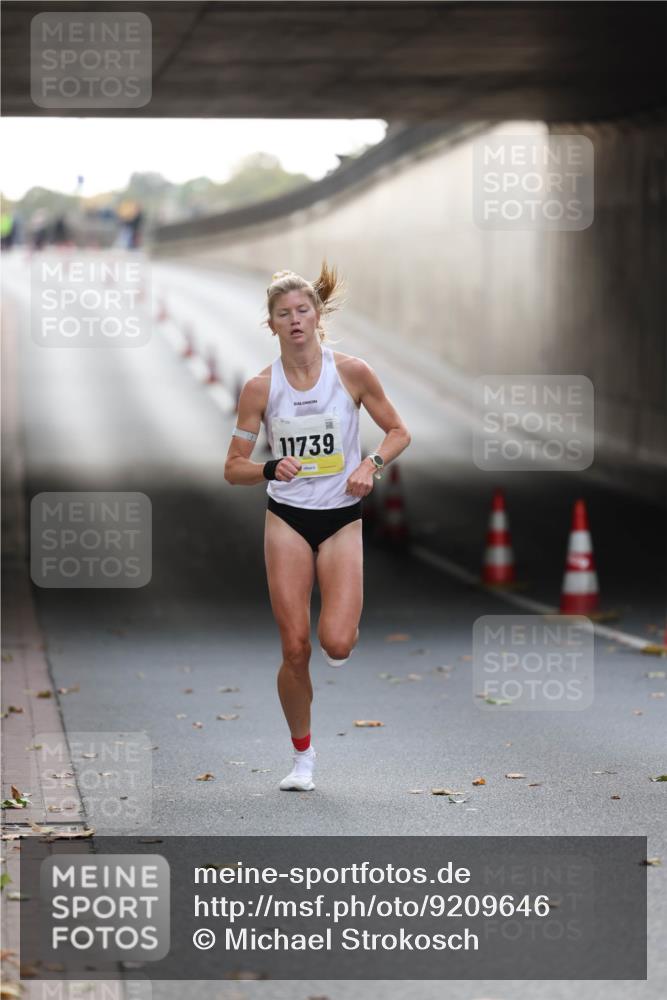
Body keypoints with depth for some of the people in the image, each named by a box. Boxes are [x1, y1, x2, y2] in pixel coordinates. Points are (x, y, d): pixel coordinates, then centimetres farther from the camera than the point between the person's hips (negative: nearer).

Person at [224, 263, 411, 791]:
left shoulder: (352, 371, -6)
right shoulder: (260, 387, -5)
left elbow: (398, 432, 6)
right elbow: (234, 469, 0)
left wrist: (373, 463, -13)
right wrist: (270, 469, -20)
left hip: (342, 519, 0)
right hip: (287, 519, 1)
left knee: (336, 644, -16)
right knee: (295, 649, -3)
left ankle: (343, 624, 23)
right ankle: (303, 756, 17)